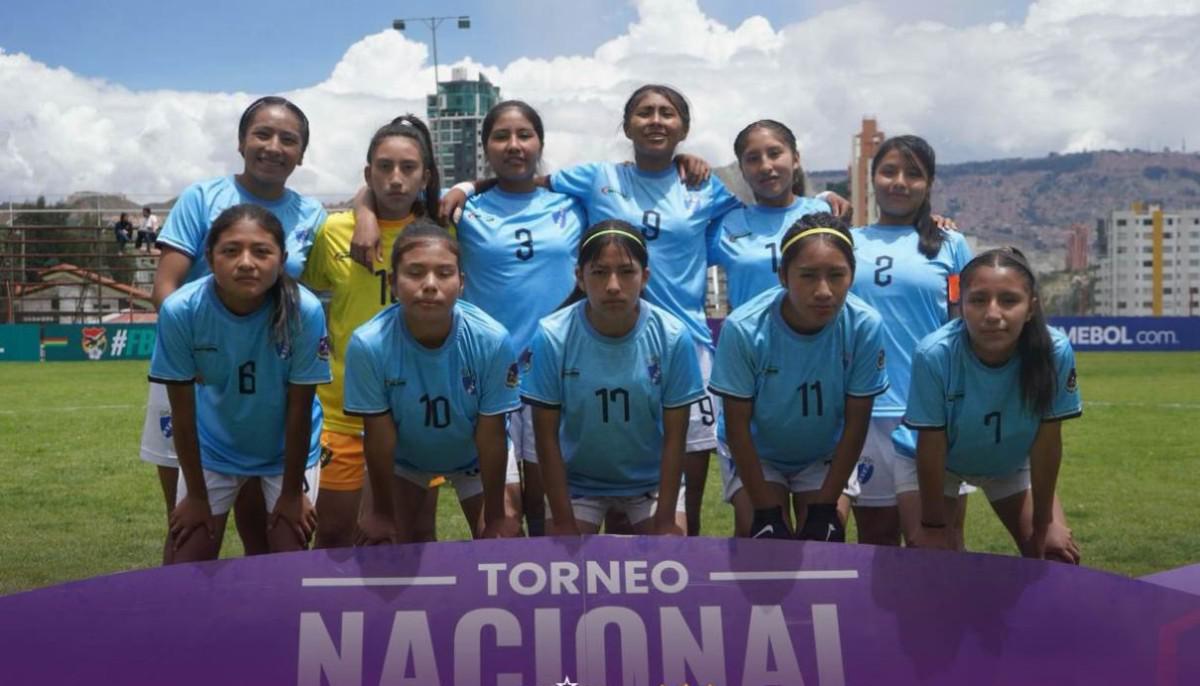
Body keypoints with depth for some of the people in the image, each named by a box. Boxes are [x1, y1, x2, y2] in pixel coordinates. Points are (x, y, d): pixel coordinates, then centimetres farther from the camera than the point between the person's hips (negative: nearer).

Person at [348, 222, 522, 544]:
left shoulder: (492, 341, -34)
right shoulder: (368, 344, -34)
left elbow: (491, 436, -22)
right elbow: (379, 436, -21)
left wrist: (496, 516, -12)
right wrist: (382, 512, -9)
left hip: (475, 456, 0)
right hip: (401, 457, 0)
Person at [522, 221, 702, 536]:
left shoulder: (673, 337, -19)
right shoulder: (552, 336, -21)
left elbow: (674, 437, -11)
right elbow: (547, 437, -13)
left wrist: (665, 519, -11)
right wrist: (564, 521, -12)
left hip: (652, 480, 1)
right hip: (576, 482, 0)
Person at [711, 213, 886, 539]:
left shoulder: (865, 327, -28)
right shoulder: (744, 328, -31)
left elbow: (856, 424, -15)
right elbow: (737, 425, -19)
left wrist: (825, 504, -12)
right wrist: (766, 509, -16)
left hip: (826, 454, 1)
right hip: (754, 453, -1)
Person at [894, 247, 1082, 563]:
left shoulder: (1055, 352, -32)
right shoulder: (934, 354, -37)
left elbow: (1047, 442, -20)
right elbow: (931, 447, -25)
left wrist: (1044, 524, -10)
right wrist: (933, 524, -15)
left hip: (1011, 461, 2)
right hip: (931, 463, -2)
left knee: (1056, 558, 2)